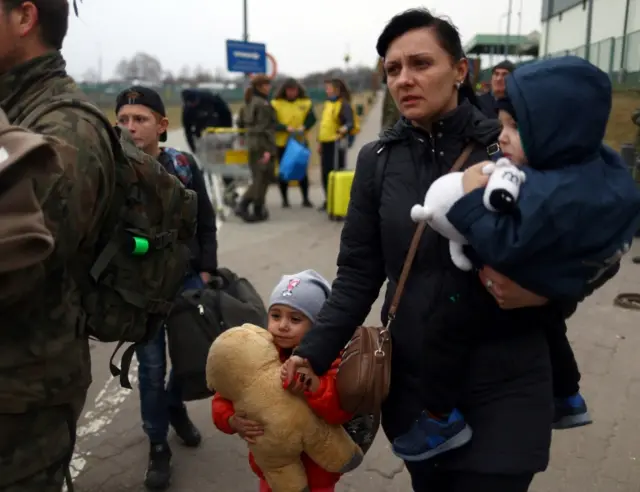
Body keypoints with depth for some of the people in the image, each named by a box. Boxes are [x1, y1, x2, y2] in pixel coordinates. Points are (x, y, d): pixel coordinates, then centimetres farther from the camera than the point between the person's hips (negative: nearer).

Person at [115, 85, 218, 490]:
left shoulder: (183, 165, -3)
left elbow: (206, 223, 4)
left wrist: (207, 270, 0)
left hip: (187, 279, 2)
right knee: (151, 366, 5)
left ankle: (175, 405, 46)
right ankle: (158, 445, 27)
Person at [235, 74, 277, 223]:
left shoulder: (249, 102, 13)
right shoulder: (263, 104, -14)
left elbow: (245, 123, 19)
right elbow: (265, 128, -18)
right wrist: (268, 149, -19)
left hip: (252, 145, 9)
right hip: (262, 146, -8)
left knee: (258, 178, 15)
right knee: (262, 178, 0)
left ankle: (243, 206, 11)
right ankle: (258, 212, 3)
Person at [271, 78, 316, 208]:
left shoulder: (306, 103, 3)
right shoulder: (276, 104, -3)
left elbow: (311, 119, -5)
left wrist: (304, 127, -24)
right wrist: (287, 128, -24)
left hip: (301, 141, 1)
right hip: (282, 142, -1)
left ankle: (305, 199, 14)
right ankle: (285, 199, 17)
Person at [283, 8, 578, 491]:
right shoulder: (377, 160, -1)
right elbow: (358, 274, -1)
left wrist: (543, 293, -22)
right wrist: (313, 352, -11)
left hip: (504, 389, -2)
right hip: (412, 386, 3)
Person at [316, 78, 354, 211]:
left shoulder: (344, 104, -9)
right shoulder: (327, 103, 18)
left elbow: (350, 123, -19)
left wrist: (345, 128, -42)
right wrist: (319, 142, 23)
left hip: (337, 143, -8)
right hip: (325, 142, 8)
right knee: (325, 172, 12)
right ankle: (328, 200, 23)